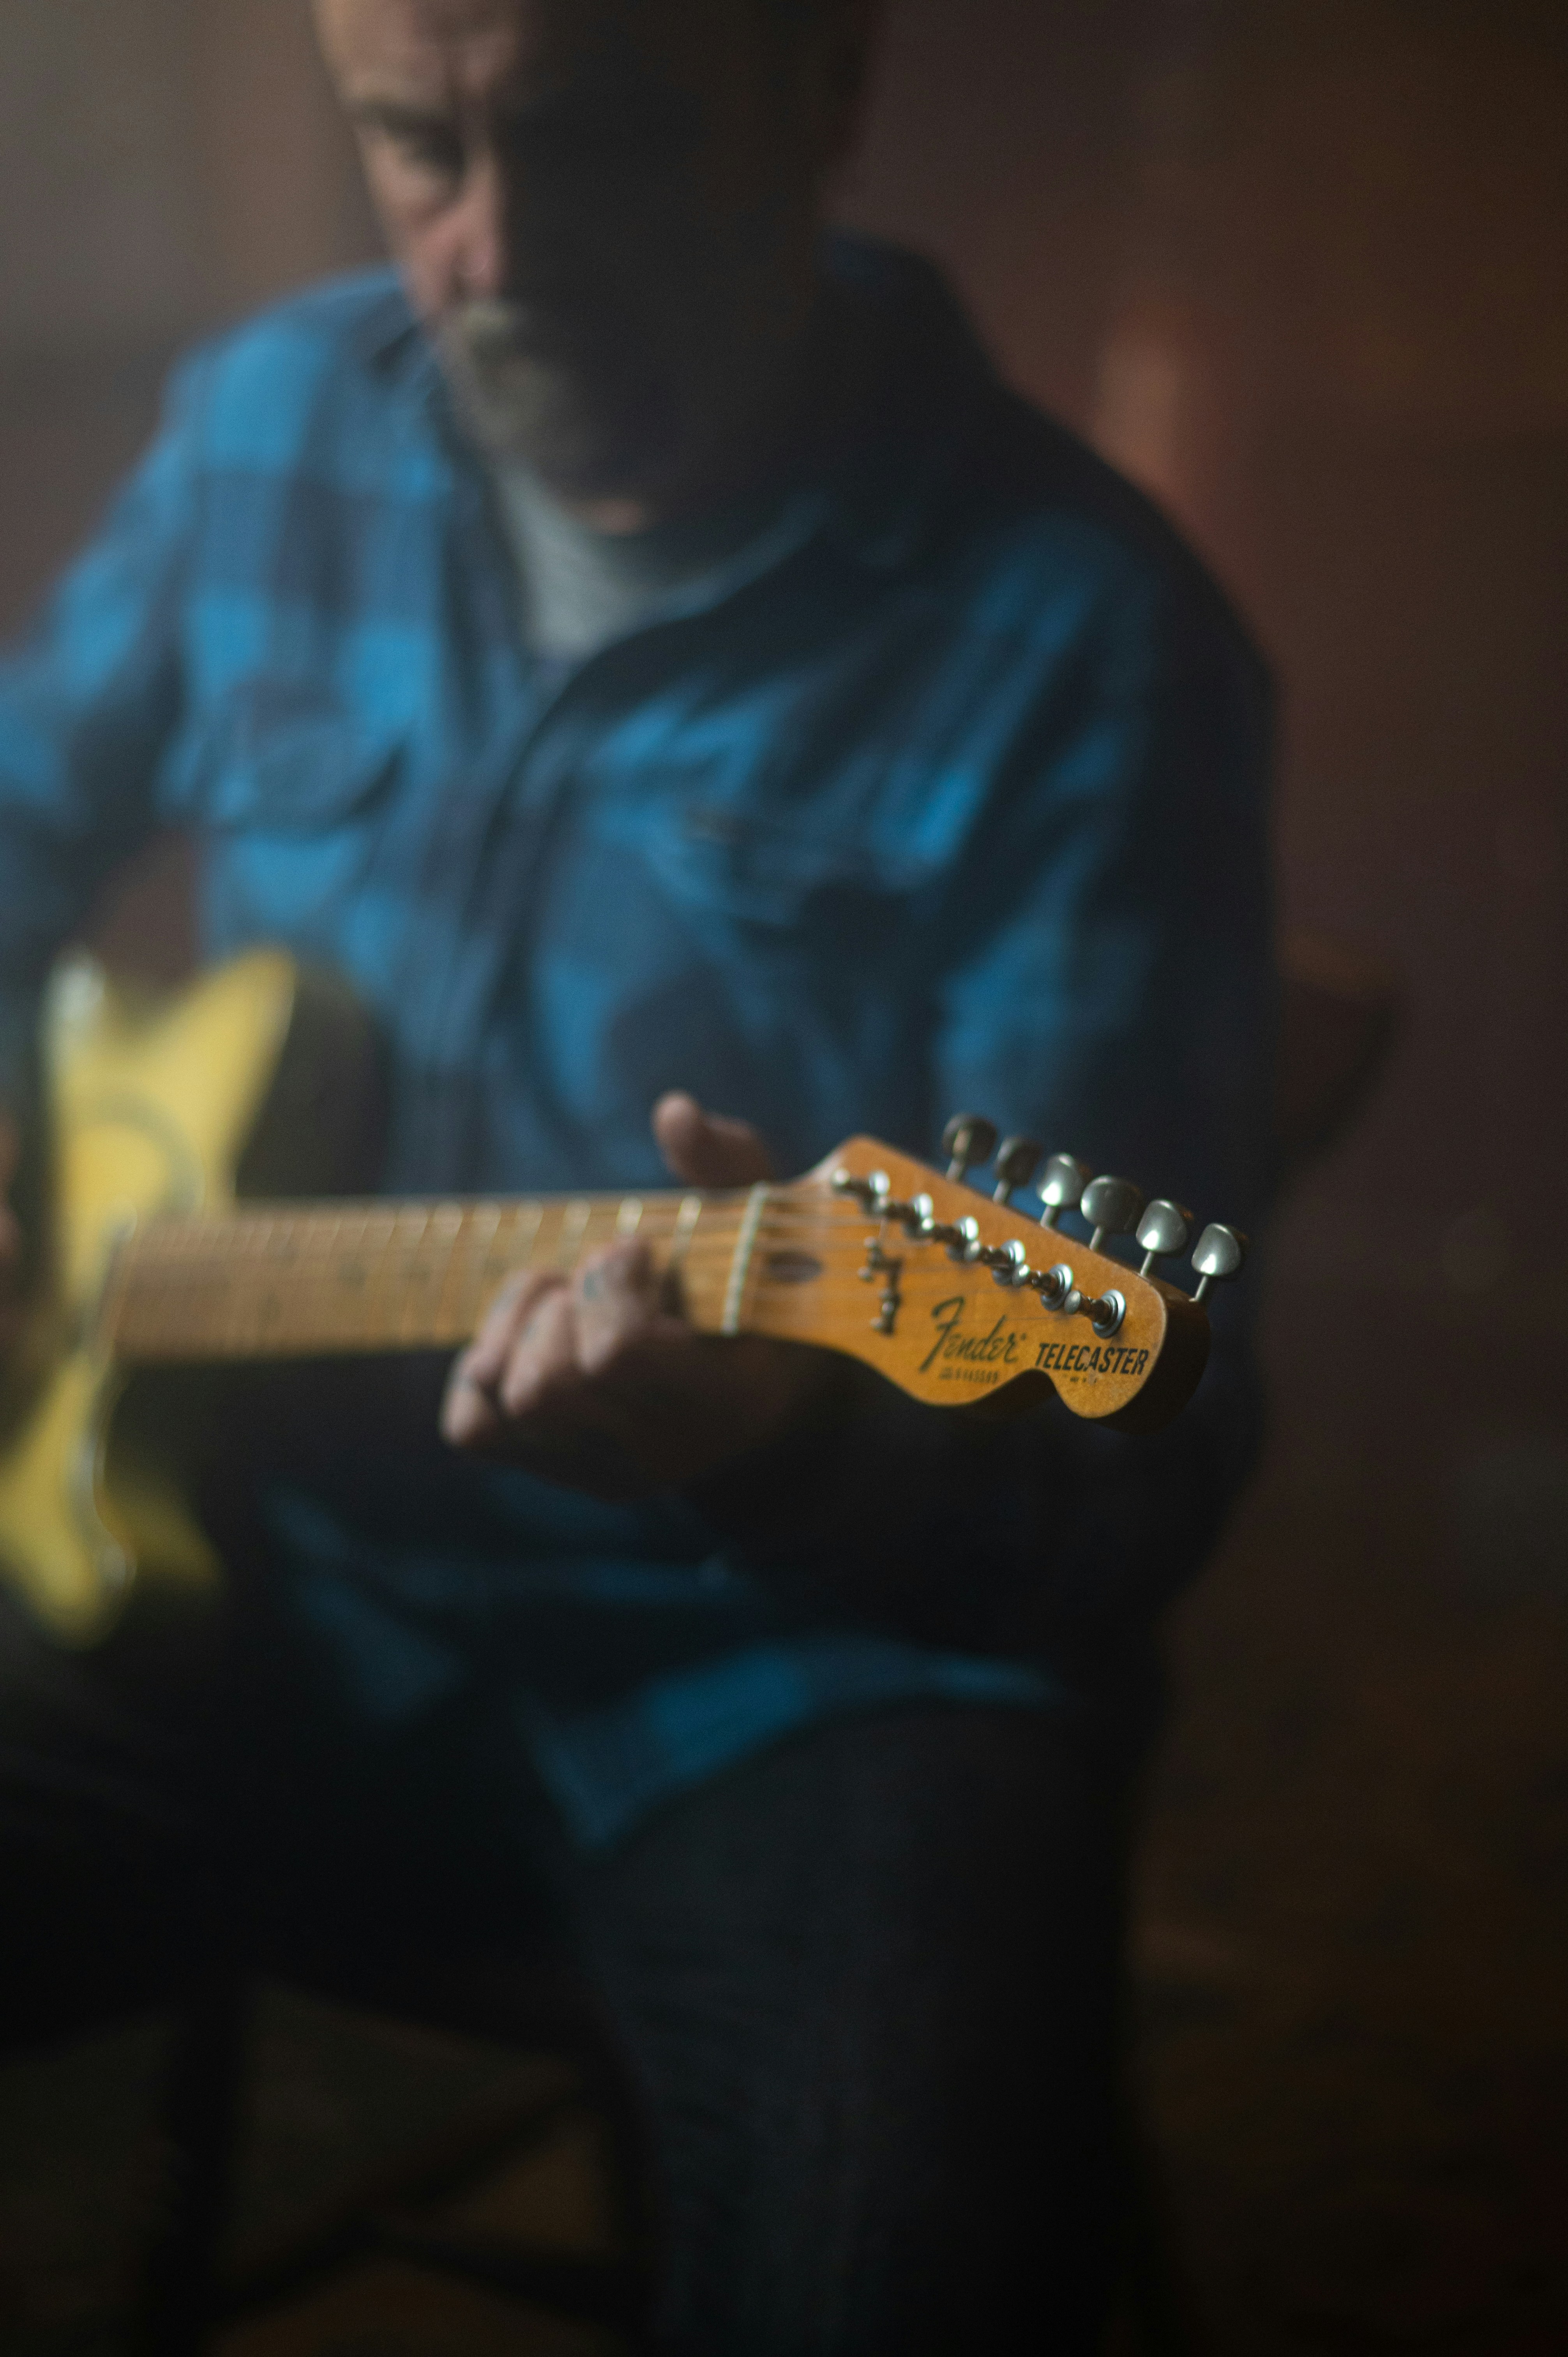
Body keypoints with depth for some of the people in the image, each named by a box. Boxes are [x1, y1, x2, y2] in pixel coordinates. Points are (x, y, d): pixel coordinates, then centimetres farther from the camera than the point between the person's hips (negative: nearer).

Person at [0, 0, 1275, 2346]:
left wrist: (797, 1427, -36)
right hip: (294, 1579, 5)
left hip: (803, 1653, -4)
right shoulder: (274, 426, 3)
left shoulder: (1079, 642, -14)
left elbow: (1141, 1472, -15)